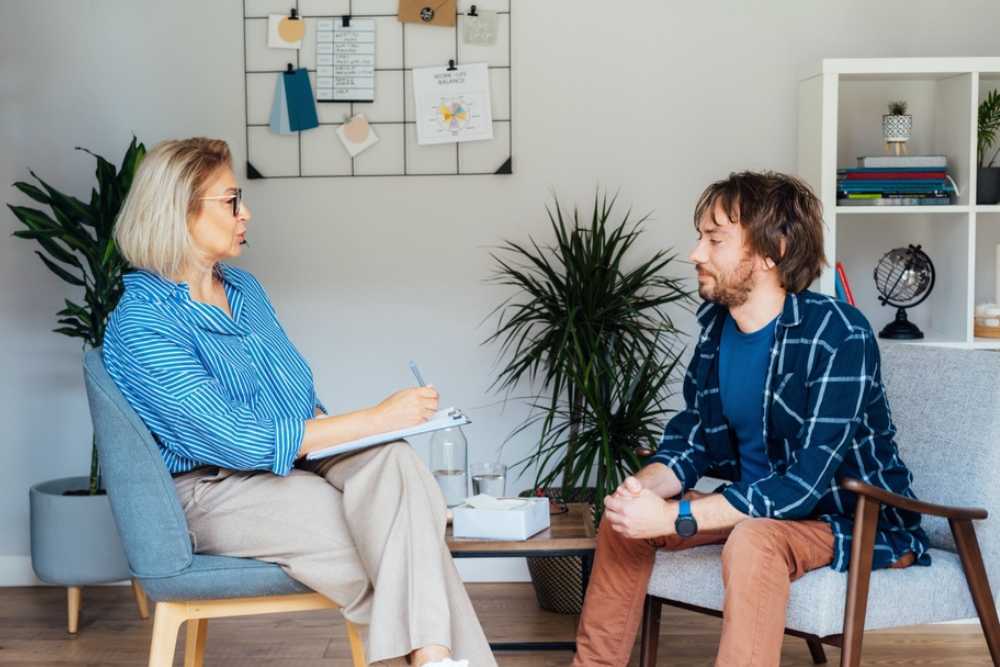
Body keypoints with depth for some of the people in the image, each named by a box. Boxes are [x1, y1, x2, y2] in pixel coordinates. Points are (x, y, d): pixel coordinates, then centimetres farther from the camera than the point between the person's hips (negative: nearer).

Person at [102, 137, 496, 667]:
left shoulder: (243, 287, 12)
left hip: (296, 460, 6)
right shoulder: (139, 325, -14)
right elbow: (242, 441, -21)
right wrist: (378, 418, -21)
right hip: (219, 491, -6)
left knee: (393, 459, -26)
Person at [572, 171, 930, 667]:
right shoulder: (715, 322, -3)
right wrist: (645, 487, -21)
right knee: (625, 514, -1)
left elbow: (805, 483, -31)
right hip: (760, 507, 8)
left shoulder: (837, 335, -26)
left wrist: (673, 517, -33)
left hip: (855, 519, -8)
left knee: (753, 541, -36)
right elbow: (689, 439, 3)